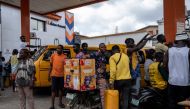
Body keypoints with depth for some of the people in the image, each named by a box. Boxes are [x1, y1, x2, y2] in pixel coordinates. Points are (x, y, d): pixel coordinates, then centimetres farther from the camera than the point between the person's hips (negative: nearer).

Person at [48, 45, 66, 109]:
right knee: (53, 90, -1)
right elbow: (51, 66, 6)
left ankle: (60, 102, 30)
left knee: (62, 89, 13)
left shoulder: (64, 57, -1)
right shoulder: (53, 56, 1)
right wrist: (49, 75, 5)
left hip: (62, 75, 1)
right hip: (54, 75, -1)